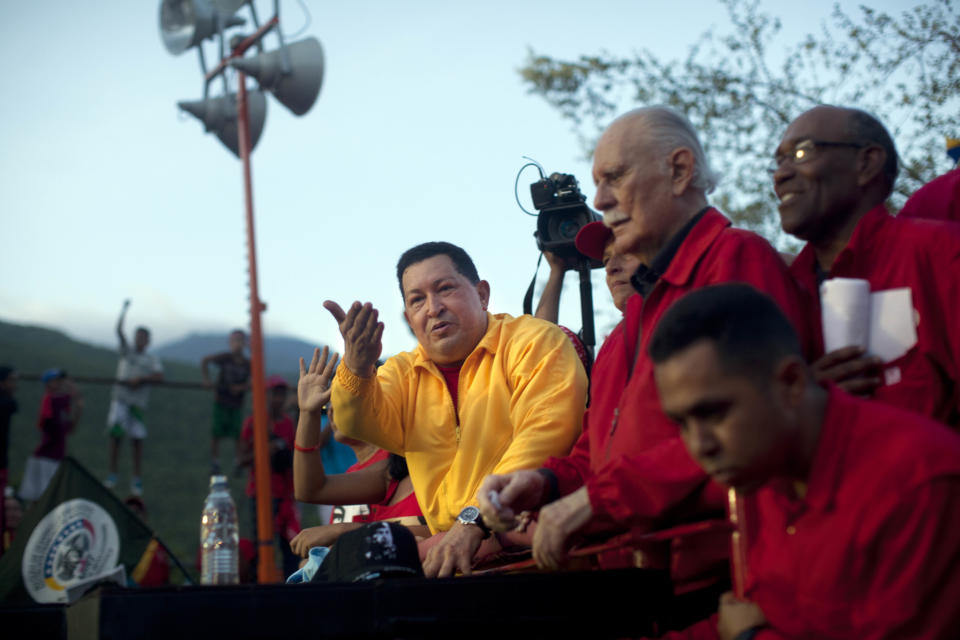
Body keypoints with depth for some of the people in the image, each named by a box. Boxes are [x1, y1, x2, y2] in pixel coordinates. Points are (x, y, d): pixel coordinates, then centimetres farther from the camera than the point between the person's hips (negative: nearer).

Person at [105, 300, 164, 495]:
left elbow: (159, 376, -6)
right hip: (120, 397, 0)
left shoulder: (151, 359, 8)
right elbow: (119, 330, 2)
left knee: (137, 439, 1)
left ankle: (137, 479, 9)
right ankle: (112, 475, -5)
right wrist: (125, 310, -3)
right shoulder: (126, 352, 11)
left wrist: (141, 379, -16)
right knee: (115, 433, -12)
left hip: (139, 400, 0)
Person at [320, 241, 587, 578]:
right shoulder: (403, 372, 16)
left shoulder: (535, 342, -1)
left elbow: (545, 434, -15)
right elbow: (366, 426, -2)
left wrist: (474, 520, -25)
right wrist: (357, 369, -23)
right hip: (446, 550, 5)